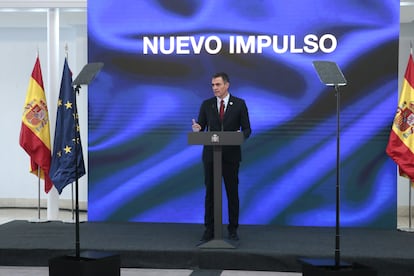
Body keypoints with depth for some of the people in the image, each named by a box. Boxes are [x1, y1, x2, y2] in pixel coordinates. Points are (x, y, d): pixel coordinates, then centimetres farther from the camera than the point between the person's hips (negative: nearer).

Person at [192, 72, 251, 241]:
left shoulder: (239, 104, 0)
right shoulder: (206, 104, 4)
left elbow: (247, 129, 0)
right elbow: (200, 128, 4)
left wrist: (241, 135, -23)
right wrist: (197, 129, -20)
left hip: (231, 155, -1)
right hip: (210, 154, 1)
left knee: (232, 192, 4)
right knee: (210, 192, 3)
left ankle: (233, 229, 14)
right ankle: (209, 229, 10)